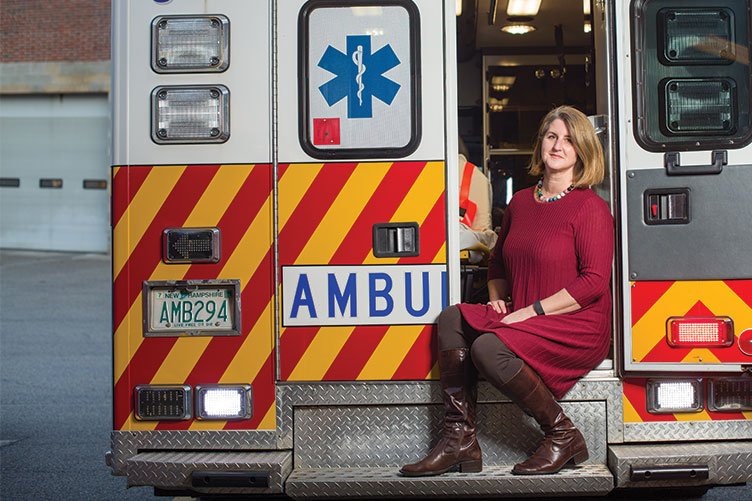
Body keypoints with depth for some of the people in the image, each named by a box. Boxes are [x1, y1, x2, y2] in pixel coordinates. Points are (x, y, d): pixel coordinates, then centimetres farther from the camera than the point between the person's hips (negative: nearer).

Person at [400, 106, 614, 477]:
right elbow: (499, 264, 28)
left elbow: (594, 281, -16)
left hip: (579, 326, -7)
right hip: (523, 321, 8)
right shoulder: (520, 202, 15)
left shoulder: (590, 207, -8)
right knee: (452, 319, -12)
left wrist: (532, 311, -18)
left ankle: (562, 436, -10)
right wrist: (497, 300, 6)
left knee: (489, 349, -29)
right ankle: (460, 441, -12)